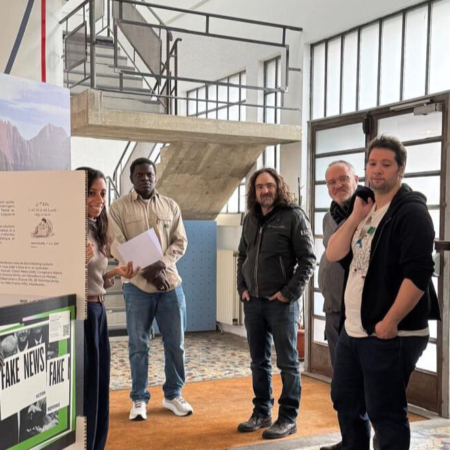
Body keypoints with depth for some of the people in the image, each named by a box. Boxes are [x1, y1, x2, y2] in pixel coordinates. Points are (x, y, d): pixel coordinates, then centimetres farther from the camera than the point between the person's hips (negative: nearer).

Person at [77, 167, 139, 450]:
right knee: (85, 387, 0)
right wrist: (80, 260, -35)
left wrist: (116, 273, 2)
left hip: (98, 311, 9)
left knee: (100, 387, 16)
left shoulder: (96, 228, 12)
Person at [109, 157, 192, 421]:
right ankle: (139, 399, 17)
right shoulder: (119, 207, 0)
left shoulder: (171, 206, 9)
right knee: (139, 345, 5)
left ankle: (173, 395, 23)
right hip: (137, 284, -2)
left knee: (176, 343, 8)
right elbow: (117, 246, -8)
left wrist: (162, 265, -13)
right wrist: (146, 271, -17)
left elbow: (180, 241, 5)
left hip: (170, 282, 3)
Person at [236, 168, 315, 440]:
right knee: (259, 361, 14)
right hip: (252, 302, 6)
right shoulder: (251, 218, 11)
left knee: (287, 362, 3)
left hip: (281, 302, -6)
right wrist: (242, 287, 8)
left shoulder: (293, 216, -8)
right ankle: (262, 413, 26)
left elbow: (308, 259, -11)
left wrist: (289, 293, -14)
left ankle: (288, 418, 12)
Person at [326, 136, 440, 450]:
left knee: (384, 412, 0)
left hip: (390, 335, -9)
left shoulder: (411, 211, -12)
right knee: (345, 401, 19)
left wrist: (390, 322, -22)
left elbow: (418, 273, -21)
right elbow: (333, 254, 5)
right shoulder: (366, 208, 14)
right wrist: (355, 217, -6)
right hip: (353, 330, 9)